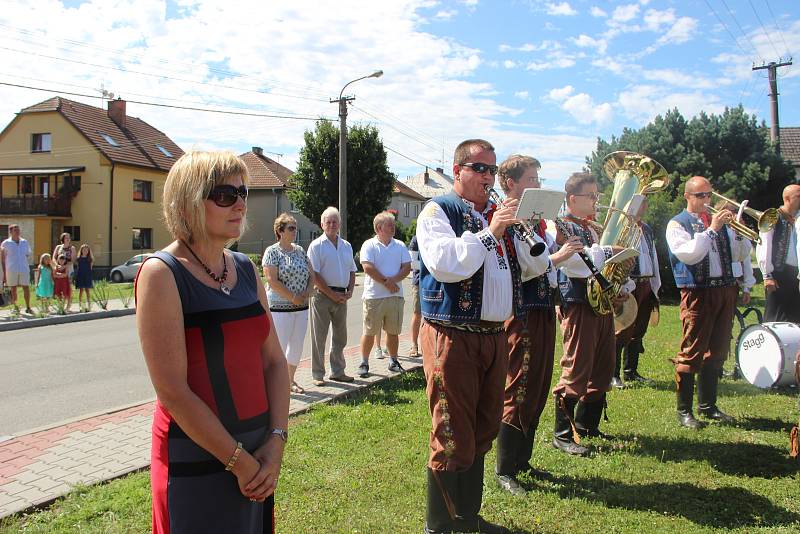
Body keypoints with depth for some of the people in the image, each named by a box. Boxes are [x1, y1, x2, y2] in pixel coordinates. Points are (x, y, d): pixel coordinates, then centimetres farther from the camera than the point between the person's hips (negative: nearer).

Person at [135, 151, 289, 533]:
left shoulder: (245, 268, 4)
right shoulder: (162, 273, -14)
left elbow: (274, 360, 5)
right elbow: (172, 392, -18)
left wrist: (276, 443, -6)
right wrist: (240, 461, -14)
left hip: (257, 454, 6)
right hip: (197, 462, -6)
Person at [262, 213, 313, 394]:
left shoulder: (300, 250, 12)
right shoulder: (272, 251, -7)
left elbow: (311, 275, 13)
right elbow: (272, 280, -15)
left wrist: (306, 294, -4)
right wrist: (293, 297, -16)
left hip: (301, 307, 6)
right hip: (280, 307, -6)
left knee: (297, 345, 11)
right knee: (280, 345, -4)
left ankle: (291, 379, 26)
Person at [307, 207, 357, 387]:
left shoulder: (346, 246, 13)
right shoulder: (316, 245, -5)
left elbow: (352, 271, 18)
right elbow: (314, 275, -11)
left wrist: (350, 291, 2)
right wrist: (332, 294, -13)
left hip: (341, 297, 6)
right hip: (322, 296, -6)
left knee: (340, 337, 13)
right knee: (319, 337, 1)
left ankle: (338, 372, 25)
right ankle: (317, 375, 10)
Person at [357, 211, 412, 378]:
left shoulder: (400, 246, 11)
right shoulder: (369, 245, -2)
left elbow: (407, 267, 3)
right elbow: (368, 267, -14)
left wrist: (393, 280, -13)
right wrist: (385, 282, -13)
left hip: (395, 295, 4)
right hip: (374, 296, -4)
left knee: (393, 331, 11)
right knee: (369, 332, 2)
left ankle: (393, 361, 25)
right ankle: (364, 363, 13)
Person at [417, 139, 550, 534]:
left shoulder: (500, 214, 16)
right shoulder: (438, 211, -3)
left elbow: (534, 268, 16)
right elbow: (445, 264, -21)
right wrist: (489, 232, -19)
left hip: (495, 335, 7)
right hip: (452, 336, -7)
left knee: (483, 433, 17)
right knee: (453, 440, -2)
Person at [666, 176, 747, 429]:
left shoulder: (718, 221, 18)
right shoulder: (677, 224, 0)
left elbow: (742, 254, 13)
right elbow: (688, 255, -16)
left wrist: (738, 232, -4)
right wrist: (711, 230, -16)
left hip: (725, 290, 7)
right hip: (698, 292, -6)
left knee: (717, 351, 12)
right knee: (692, 352, -5)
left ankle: (707, 405, 24)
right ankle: (684, 410, 3)